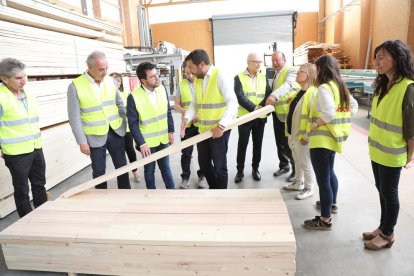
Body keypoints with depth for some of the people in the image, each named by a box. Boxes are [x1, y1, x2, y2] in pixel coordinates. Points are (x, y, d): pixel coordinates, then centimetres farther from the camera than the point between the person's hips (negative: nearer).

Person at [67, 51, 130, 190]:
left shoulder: (110, 81, 1)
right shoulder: (75, 86, -12)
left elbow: (120, 104, 11)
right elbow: (74, 118, -10)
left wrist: (127, 124, 8)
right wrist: (82, 141, -11)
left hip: (116, 132, 4)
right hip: (95, 137, -3)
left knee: (122, 166, 14)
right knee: (99, 171, 10)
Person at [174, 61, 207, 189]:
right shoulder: (182, 84, 4)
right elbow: (176, 104, 6)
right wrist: (184, 111, -14)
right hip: (187, 124, 2)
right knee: (186, 152, 9)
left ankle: (202, 176, 27)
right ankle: (185, 177, 24)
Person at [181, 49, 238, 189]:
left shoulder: (219, 76, -13)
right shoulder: (197, 80, 10)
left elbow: (232, 102, -21)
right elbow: (195, 103, 13)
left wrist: (221, 125, -28)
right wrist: (187, 117, -6)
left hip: (219, 131, -7)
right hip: (203, 129, 8)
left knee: (219, 167, 4)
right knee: (204, 163, 19)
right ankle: (213, 188, 42)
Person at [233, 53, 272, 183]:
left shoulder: (263, 78, 10)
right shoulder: (239, 78, -4)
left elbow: (269, 94, 1)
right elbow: (240, 97, -15)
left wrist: (261, 106, -17)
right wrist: (254, 108, -23)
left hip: (260, 117, 4)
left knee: (258, 144, 11)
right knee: (242, 144, 3)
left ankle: (255, 168, 26)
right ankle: (240, 170, 16)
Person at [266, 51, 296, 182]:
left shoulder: (290, 71, -11)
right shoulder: (276, 74, 17)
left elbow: (288, 85, -31)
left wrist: (274, 95, -47)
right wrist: (269, 102, 6)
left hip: (287, 113, -8)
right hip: (277, 112, 8)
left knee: (289, 143, -2)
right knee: (280, 142, 15)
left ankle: (296, 170, 12)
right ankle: (284, 166, 30)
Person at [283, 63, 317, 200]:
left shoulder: (312, 92, -20)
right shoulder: (299, 92, 10)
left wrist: (306, 136, -23)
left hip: (302, 136, -9)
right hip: (293, 134, 9)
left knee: (306, 163, 6)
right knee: (297, 161, 22)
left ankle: (308, 188, 23)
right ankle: (298, 183, 38)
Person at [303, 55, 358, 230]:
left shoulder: (324, 88, -17)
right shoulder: (340, 87, 11)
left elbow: (329, 113, -29)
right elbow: (353, 106, 19)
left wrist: (314, 125, -16)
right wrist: (341, 120, 16)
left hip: (322, 139, -10)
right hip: (333, 137, 10)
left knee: (323, 179, -2)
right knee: (329, 172, 27)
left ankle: (325, 219, 7)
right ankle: (332, 203, 46)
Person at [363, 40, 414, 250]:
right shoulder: (382, 84, 6)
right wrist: (374, 142, 13)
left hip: (392, 153, -7)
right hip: (376, 149, 7)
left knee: (389, 193, 7)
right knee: (382, 190, 18)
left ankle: (388, 235, 25)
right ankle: (382, 227, 35)